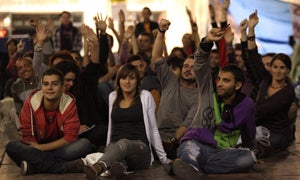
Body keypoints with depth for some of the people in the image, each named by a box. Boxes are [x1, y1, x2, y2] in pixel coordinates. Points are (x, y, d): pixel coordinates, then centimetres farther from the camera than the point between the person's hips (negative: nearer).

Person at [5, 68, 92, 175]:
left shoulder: (69, 103, -12)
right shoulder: (31, 102, -11)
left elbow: (70, 137, -15)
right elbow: (27, 135, -7)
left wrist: (40, 148, -20)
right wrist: (37, 147, -26)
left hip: (60, 148, -1)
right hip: (36, 147, 1)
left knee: (85, 144, -28)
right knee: (12, 147, -29)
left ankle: (34, 166, -30)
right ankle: (67, 166, -35)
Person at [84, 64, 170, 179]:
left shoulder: (145, 96, 6)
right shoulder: (113, 97, 17)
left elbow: (153, 129, 9)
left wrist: (163, 158, 10)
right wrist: (108, 151, 23)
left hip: (139, 147, -4)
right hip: (115, 146, 5)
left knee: (124, 143, -41)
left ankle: (98, 167, -69)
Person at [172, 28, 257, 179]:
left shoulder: (247, 105, 8)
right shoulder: (208, 92, 8)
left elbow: (249, 136, 22)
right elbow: (200, 65, -4)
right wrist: (207, 42, -18)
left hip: (225, 151, 1)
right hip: (198, 144, -1)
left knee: (249, 158, -33)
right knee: (190, 147, -37)